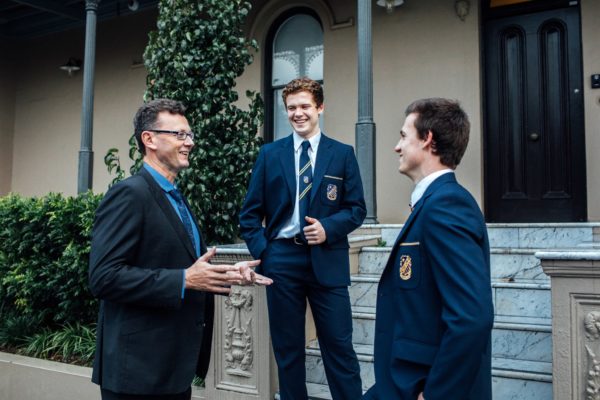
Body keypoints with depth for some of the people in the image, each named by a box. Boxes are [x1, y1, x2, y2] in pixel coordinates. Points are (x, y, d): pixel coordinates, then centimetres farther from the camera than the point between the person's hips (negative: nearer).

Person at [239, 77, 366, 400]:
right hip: (282, 259, 1)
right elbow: (250, 212, 8)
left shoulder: (343, 153, 5)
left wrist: (328, 228, -14)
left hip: (327, 260, -1)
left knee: (339, 345, 2)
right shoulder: (269, 153, 7)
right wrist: (261, 249, -4)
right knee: (287, 348, 11)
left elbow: (357, 209, 3)